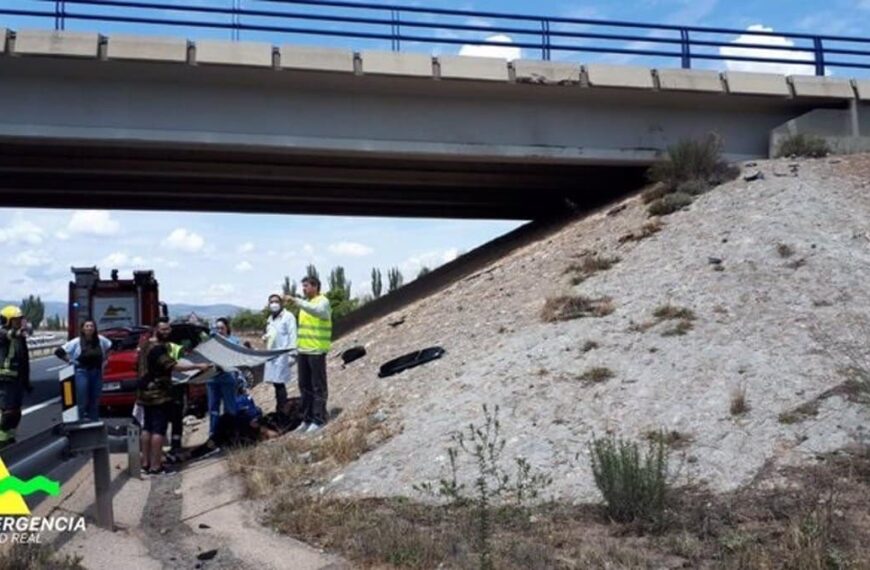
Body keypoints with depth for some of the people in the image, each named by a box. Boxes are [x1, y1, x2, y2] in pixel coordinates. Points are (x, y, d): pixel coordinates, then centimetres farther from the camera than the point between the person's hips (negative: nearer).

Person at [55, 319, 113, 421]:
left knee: (95, 402, 9)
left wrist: (105, 359, 13)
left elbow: (110, 346, 23)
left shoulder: (101, 340, 3)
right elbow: (59, 352, -3)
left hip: (97, 373, 3)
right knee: (83, 402, -6)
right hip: (82, 373, -3)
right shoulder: (76, 342, -5)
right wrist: (70, 361, -3)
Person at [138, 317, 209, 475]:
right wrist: (198, 366, -28)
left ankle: (145, 463, 20)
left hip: (146, 393, 10)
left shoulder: (147, 345, 13)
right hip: (159, 394, -10)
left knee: (147, 428, 14)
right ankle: (155, 467, -7)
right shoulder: (159, 348, -19)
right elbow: (174, 366, -28)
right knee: (159, 430, -7)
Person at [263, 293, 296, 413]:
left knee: (279, 383, -11)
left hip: (282, 354, -8)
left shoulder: (288, 316, -7)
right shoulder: (270, 318, 19)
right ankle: (279, 410, 16)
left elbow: (292, 336, -12)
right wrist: (265, 337, 7)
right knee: (276, 383, 9)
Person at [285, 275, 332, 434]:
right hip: (303, 350, 8)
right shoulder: (305, 303, 17)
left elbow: (316, 311, -32)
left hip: (316, 351, -8)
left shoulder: (322, 301, -8)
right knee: (304, 386, 12)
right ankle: (307, 419, 20)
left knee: (318, 386, -3)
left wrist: (297, 301, -38)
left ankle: (319, 419, 3)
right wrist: (298, 346, 17)